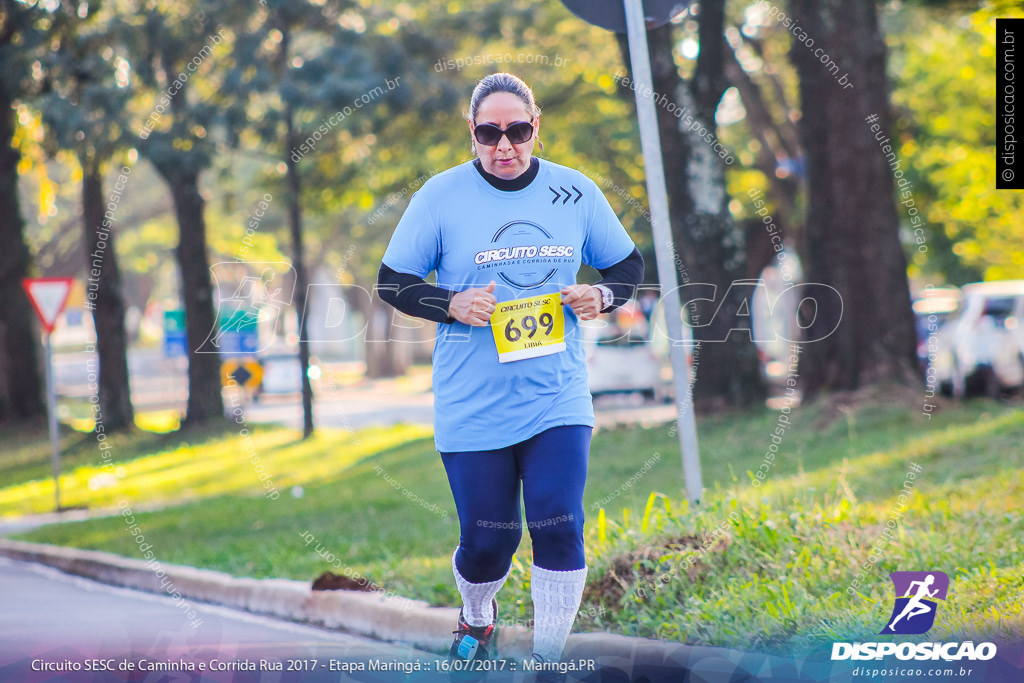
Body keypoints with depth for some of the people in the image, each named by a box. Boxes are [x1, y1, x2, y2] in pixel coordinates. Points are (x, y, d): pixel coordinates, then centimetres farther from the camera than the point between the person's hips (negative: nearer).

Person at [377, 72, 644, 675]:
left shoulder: (575, 191, 3)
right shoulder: (442, 195, -3)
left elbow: (628, 264, 15)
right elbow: (392, 281, 2)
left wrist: (603, 296, -7)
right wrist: (451, 304, -15)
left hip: (558, 399, 1)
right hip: (472, 408, -1)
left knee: (560, 527, -12)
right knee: (487, 540, 3)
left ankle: (549, 661, 2)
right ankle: (477, 617, 38)